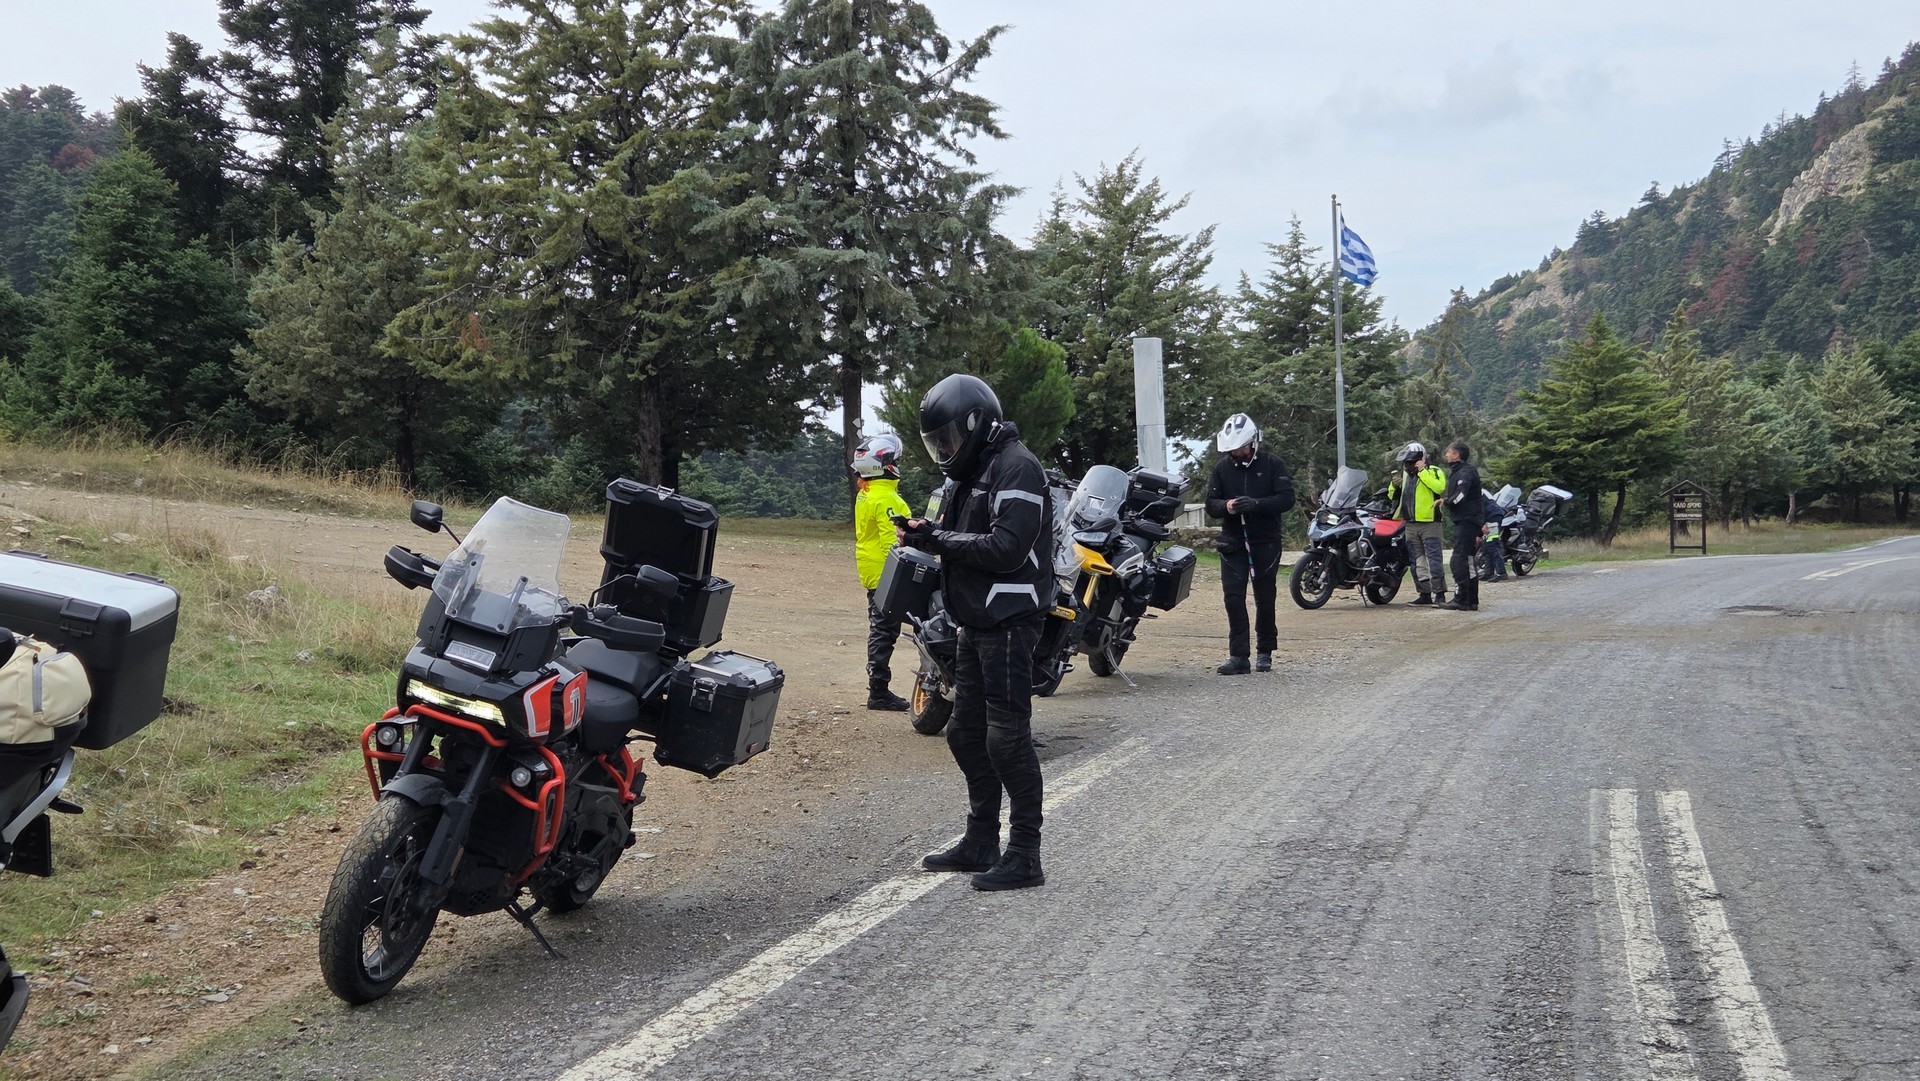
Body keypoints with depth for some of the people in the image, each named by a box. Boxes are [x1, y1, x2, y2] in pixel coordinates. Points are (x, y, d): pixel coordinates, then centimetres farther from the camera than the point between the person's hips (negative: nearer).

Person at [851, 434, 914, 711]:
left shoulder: (865, 496, 12)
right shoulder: (886, 499, -19)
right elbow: (893, 540, -25)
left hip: (871, 572, 10)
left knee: (879, 632, 16)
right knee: (885, 633, -6)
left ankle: (878, 689, 22)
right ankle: (879, 691, -4)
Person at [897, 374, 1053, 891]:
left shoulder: (1016, 467, -14)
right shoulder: (974, 472, 18)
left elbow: (1007, 549, -23)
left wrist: (939, 538, -18)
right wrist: (928, 535, 0)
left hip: (1008, 623, -10)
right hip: (977, 623, 11)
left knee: (1007, 737, -8)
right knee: (967, 733, 15)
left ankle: (1024, 855, -1)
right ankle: (981, 843, 26)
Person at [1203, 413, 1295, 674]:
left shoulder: (1272, 465, -4)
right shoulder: (1222, 468, 5)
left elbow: (1287, 499, -11)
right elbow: (1210, 503, 3)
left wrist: (1256, 504, -26)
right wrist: (1226, 506, -21)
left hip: (1266, 542, -2)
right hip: (1233, 543, 2)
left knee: (1265, 599, 6)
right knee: (1234, 598, -5)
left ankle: (1265, 653, 19)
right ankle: (1238, 657, -4)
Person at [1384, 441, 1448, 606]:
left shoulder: (1433, 471, -3)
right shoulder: (1403, 474, 17)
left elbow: (1440, 487, -23)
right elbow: (1392, 497, 20)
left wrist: (1422, 472, -19)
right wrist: (1394, 485, -1)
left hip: (1429, 523, -7)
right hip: (1410, 525, 7)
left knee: (1434, 560, -10)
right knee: (1417, 562, 10)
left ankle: (1439, 594, -9)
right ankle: (1424, 594, 16)